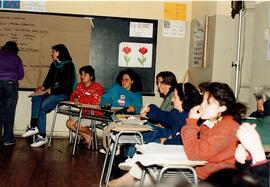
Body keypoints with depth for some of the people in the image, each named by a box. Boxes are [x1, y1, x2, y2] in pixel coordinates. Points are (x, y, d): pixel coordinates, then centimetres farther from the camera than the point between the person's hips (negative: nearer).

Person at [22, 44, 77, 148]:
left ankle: (42, 136, -23)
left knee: (43, 105, -25)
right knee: (36, 99, -17)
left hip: (63, 93, -8)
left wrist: (53, 90, -17)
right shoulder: (54, 65, 18)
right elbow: (49, 79, 18)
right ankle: (33, 126, -25)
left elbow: (67, 83, -14)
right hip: (53, 92, 8)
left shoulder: (68, 65, -6)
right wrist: (43, 87, -3)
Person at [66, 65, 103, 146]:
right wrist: (75, 99, -16)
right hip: (84, 113, 8)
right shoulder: (79, 85, 8)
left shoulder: (97, 87, -15)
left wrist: (80, 100, -19)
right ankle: (87, 137, 8)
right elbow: (72, 96, 10)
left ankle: (91, 134, 8)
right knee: (69, 123, -4)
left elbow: (95, 101, -26)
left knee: (78, 125, -22)